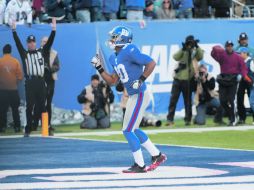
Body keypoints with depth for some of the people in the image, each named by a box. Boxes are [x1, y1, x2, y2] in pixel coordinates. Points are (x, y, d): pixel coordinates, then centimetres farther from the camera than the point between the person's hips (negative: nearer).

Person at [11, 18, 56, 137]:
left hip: (40, 81, 1)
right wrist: (14, 30, -5)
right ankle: (28, 129, -1)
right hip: (30, 82, -1)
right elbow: (18, 42, 2)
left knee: (41, 105, 2)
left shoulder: (42, 52, 14)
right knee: (30, 106, -2)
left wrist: (54, 29, 0)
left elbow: (50, 41, 8)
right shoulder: (24, 54, 10)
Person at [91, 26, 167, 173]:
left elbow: (151, 63, -20)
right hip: (133, 96, 10)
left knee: (128, 130, -6)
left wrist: (141, 80, -24)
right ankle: (157, 155, 28)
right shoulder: (114, 58, 12)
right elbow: (113, 81, 18)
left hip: (140, 95, -10)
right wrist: (99, 68, 11)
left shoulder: (130, 52, -17)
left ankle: (139, 165, 2)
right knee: (133, 130, 19)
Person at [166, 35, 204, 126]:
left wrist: (197, 47, -22)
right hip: (178, 78, 1)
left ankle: (188, 119, 13)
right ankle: (170, 119, -1)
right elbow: (175, 57, -10)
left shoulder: (194, 53, 6)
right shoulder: (182, 52, 7)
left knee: (188, 101, 6)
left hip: (188, 81, 0)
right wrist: (183, 49, -20)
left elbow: (200, 56, -14)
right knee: (173, 99, -3)